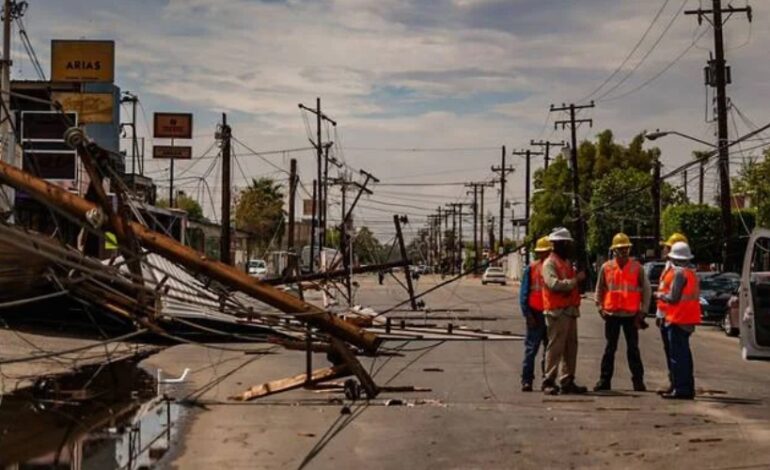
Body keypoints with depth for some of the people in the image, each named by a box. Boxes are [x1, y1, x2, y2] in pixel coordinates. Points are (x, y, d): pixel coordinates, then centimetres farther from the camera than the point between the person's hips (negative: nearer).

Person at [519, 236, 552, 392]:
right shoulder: (531, 268, 2)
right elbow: (524, 294, 0)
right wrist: (527, 314, -9)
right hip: (536, 314, -3)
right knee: (531, 349, -2)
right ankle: (526, 381, 1)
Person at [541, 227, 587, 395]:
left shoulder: (566, 262, 21)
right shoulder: (550, 263, -9)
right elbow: (554, 284, -23)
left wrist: (580, 278, 9)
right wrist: (575, 280, -18)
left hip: (570, 310, 9)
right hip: (557, 312, -9)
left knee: (571, 347, 10)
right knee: (555, 347, -8)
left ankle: (567, 381, 16)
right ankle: (549, 382, -4)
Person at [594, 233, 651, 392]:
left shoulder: (637, 267, -1)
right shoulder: (606, 267, 2)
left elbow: (646, 289, 2)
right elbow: (599, 289, 11)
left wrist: (643, 310, -2)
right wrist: (600, 307, 2)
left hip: (631, 315, -1)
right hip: (611, 314, 1)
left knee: (633, 349, 3)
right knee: (610, 348, 8)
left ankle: (638, 381, 8)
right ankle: (604, 380, 12)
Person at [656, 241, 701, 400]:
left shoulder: (679, 273, -16)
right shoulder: (691, 272, 14)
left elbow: (673, 298, -20)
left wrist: (659, 295, -1)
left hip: (678, 320, -10)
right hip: (688, 319, 10)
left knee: (677, 354, -6)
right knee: (684, 354, 16)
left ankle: (680, 388, -6)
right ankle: (687, 388, 23)